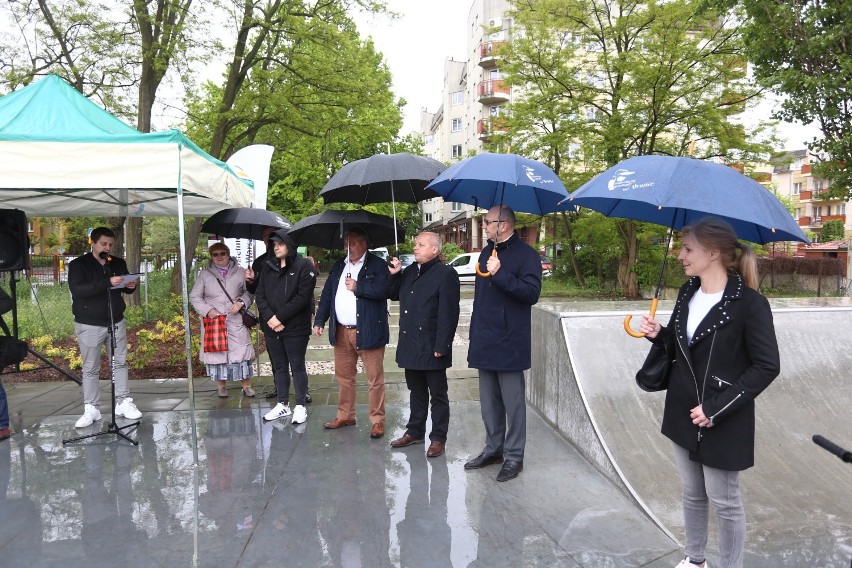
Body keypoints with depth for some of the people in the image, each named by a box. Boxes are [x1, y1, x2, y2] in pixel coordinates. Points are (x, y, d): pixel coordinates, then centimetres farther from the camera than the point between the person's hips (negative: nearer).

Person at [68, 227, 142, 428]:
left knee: (120, 363, 9)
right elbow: (77, 289, -22)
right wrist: (107, 283, -32)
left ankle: (123, 403, 18)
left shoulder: (119, 263, 8)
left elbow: (125, 288, 17)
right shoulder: (78, 265, -7)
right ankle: (91, 409, 13)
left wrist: (131, 286, -8)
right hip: (89, 325, -4)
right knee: (90, 369, 4)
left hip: (117, 322, 4)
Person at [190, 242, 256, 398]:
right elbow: (194, 296, 6)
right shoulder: (204, 274, 5)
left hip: (236, 321, 0)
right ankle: (221, 385, 20)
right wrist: (207, 310, -8)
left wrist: (241, 302, -12)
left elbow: (249, 292, 8)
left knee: (241, 351, -1)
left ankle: (246, 385, 11)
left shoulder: (240, 272, 5)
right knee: (217, 351, 5)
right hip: (213, 321, 0)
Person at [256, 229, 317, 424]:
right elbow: (260, 295, 6)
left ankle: (300, 406, 14)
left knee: (297, 367, 3)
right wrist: (269, 318, -10)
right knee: (279, 367, 14)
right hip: (271, 327, 5)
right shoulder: (267, 267, 11)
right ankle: (283, 404, 25)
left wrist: (279, 317, -15)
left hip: (295, 328, -5)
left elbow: (303, 297, -14)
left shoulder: (304, 265, -6)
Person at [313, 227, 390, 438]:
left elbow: (384, 290, -18)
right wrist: (319, 321, 8)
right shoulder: (338, 267, 16)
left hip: (368, 332, -6)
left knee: (375, 379, 0)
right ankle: (345, 416, 30)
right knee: (344, 377, 16)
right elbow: (327, 294, 15)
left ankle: (377, 420, 10)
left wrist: (357, 286, -17)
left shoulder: (378, 265, -4)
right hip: (341, 332, 6)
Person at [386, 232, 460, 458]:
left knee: (437, 395, 6)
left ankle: (438, 438, 16)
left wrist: (441, 346, -21)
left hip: (431, 348, -7)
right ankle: (415, 431, 33)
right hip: (410, 346, 8)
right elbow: (393, 295, 22)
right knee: (416, 392, 20)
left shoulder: (445, 274, -12)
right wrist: (395, 275, 5)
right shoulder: (410, 271, 12)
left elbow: (448, 314, -17)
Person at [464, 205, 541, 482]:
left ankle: (513, 456, 15)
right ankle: (493, 449, 29)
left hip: (510, 344, -7)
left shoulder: (525, 254, -8)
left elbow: (531, 293, -19)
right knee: (489, 402, 15)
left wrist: (500, 274, -26)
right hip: (485, 342, 7)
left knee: (513, 402, 3)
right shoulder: (487, 252, 15)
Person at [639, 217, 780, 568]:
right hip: (683, 413, 7)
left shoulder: (749, 302, -18)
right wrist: (659, 334, -7)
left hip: (722, 421, -6)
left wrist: (717, 408, -20)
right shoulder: (687, 293, 3)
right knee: (692, 494, 21)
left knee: (724, 501, 9)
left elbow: (767, 366, -17)